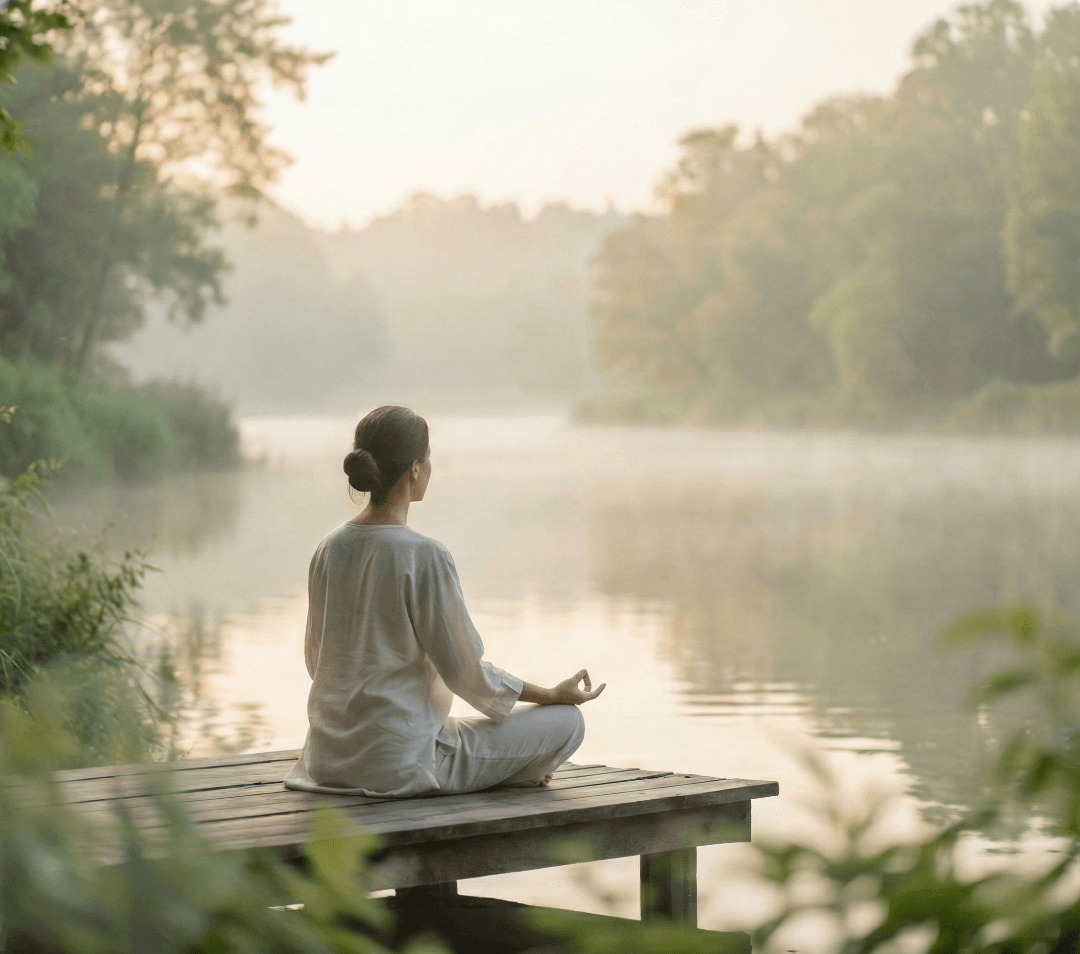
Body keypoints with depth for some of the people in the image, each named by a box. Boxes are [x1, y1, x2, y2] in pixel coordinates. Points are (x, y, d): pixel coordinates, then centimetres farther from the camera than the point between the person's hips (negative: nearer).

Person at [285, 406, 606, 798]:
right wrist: (556, 695, 2)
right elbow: (466, 673, -12)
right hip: (399, 762, -8)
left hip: (329, 759, 8)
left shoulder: (330, 548, 1)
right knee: (567, 721, 4)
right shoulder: (425, 558, -19)